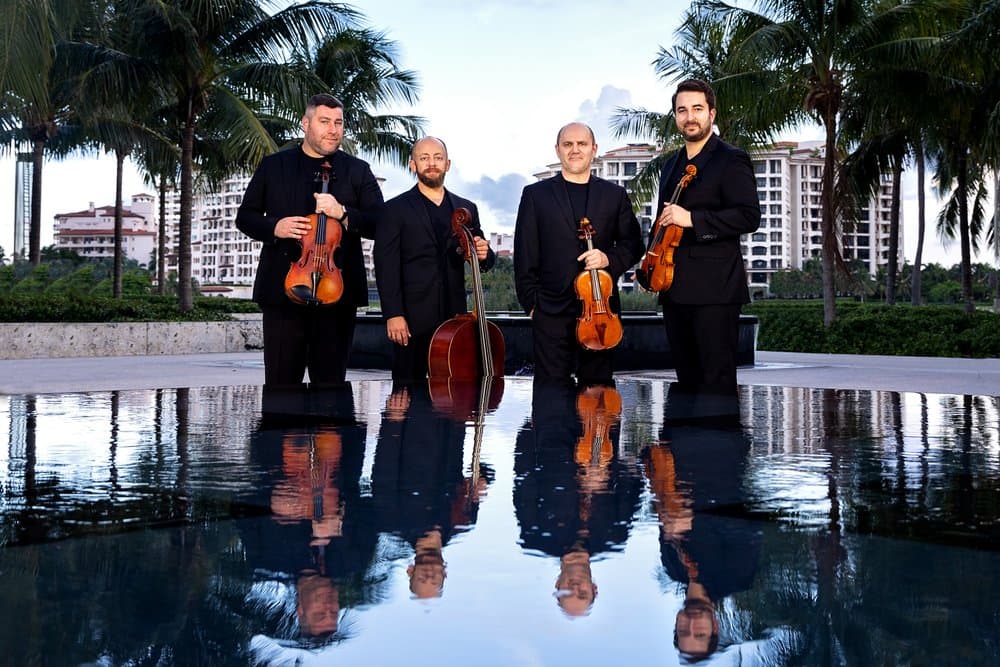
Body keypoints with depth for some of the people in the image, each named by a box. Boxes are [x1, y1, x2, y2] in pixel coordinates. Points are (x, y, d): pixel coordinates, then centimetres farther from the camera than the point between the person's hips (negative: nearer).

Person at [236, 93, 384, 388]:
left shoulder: (358, 171, 9)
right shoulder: (273, 165, 11)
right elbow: (245, 217, 13)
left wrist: (343, 213, -16)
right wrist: (274, 227, -8)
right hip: (282, 288, 0)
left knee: (330, 383, 7)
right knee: (281, 384, 2)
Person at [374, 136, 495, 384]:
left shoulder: (466, 209, 15)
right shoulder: (395, 209, 3)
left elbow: (483, 260, 16)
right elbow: (386, 266, -4)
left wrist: (484, 254, -9)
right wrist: (393, 314, -13)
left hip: (455, 317, 3)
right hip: (413, 318, -3)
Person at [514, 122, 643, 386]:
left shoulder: (615, 195, 12)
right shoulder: (535, 194, 7)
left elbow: (633, 245, 12)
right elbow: (524, 255, 5)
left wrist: (609, 258, -9)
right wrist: (531, 302, -2)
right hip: (552, 312, -1)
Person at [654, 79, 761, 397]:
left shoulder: (731, 159, -4)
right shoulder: (671, 166, 20)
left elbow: (749, 216, -15)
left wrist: (692, 218, -20)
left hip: (714, 289, -8)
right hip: (674, 288, 8)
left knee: (717, 382, -8)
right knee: (686, 380, 12)